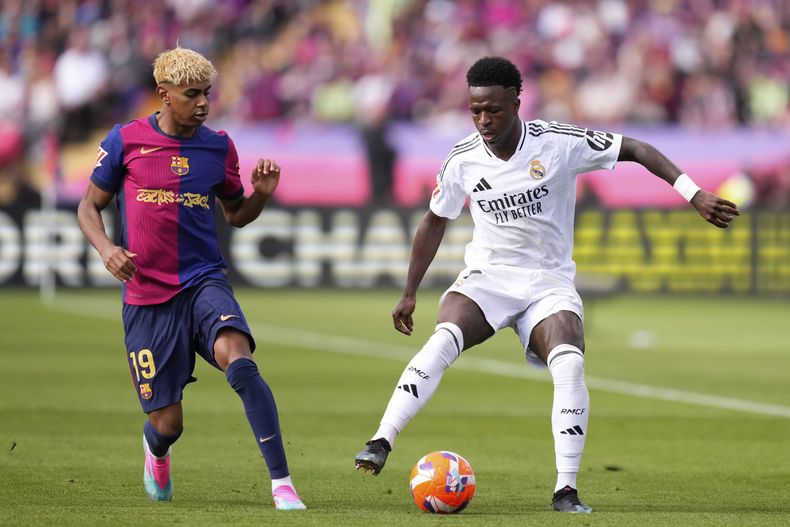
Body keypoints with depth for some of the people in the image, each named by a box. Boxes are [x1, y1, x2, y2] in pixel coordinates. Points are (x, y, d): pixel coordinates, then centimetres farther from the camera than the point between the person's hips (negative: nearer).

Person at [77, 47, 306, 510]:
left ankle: (282, 484, -31)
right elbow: (89, 206, 9)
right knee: (168, 424, 0)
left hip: (205, 282, 1)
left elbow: (236, 213, 18)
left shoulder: (218, 146, 5)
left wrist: (263, 193, -4)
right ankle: (157, 450, 42)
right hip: (146, 297, -1)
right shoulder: (125, 141, -1)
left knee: (238, 359, -32)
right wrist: (106, 248, -11)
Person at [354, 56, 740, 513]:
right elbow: (435, 222, 12)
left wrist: (694, 193, -15)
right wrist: (410, 294, 15)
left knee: (570, 365, -28)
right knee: (443, 340, -31)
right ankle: (381, 444, -33)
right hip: (486, 278, 1)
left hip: (549, 283, -1)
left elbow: (636, 150, -6)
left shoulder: (560, 144, -13)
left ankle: (566, 490, -21)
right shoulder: (463, 161, -4)